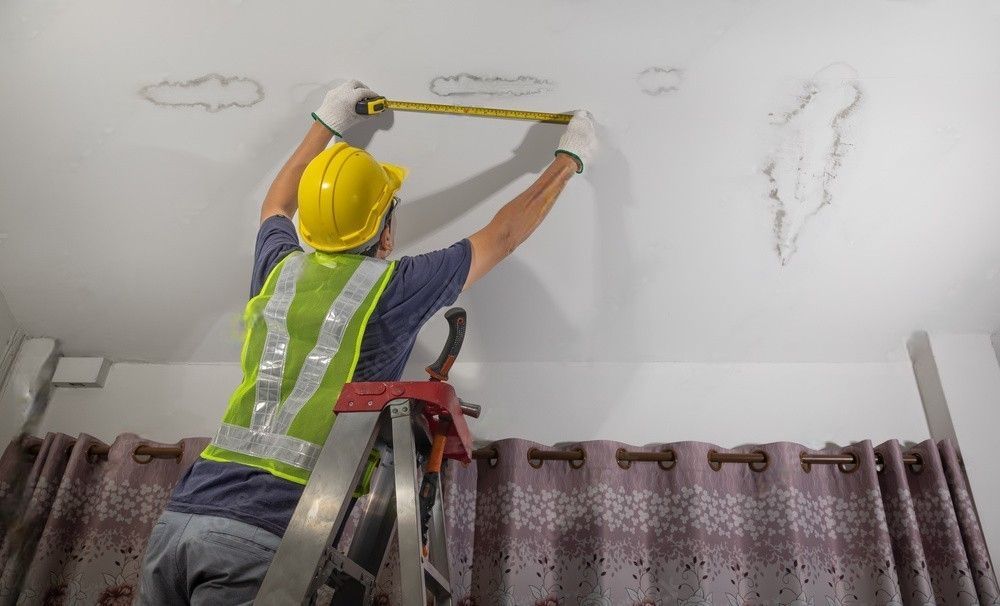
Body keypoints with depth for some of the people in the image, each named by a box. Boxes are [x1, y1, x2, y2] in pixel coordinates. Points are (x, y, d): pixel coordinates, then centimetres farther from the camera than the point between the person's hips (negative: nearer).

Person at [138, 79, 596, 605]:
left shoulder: (280, 269, 11)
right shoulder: (395, 287, -3)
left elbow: (275, 205, 37)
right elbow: (504, 235, 11)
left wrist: (324, 125, 47)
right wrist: (570, 158, 26)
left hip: (181, 516, 6)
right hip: (261, 537, -6)